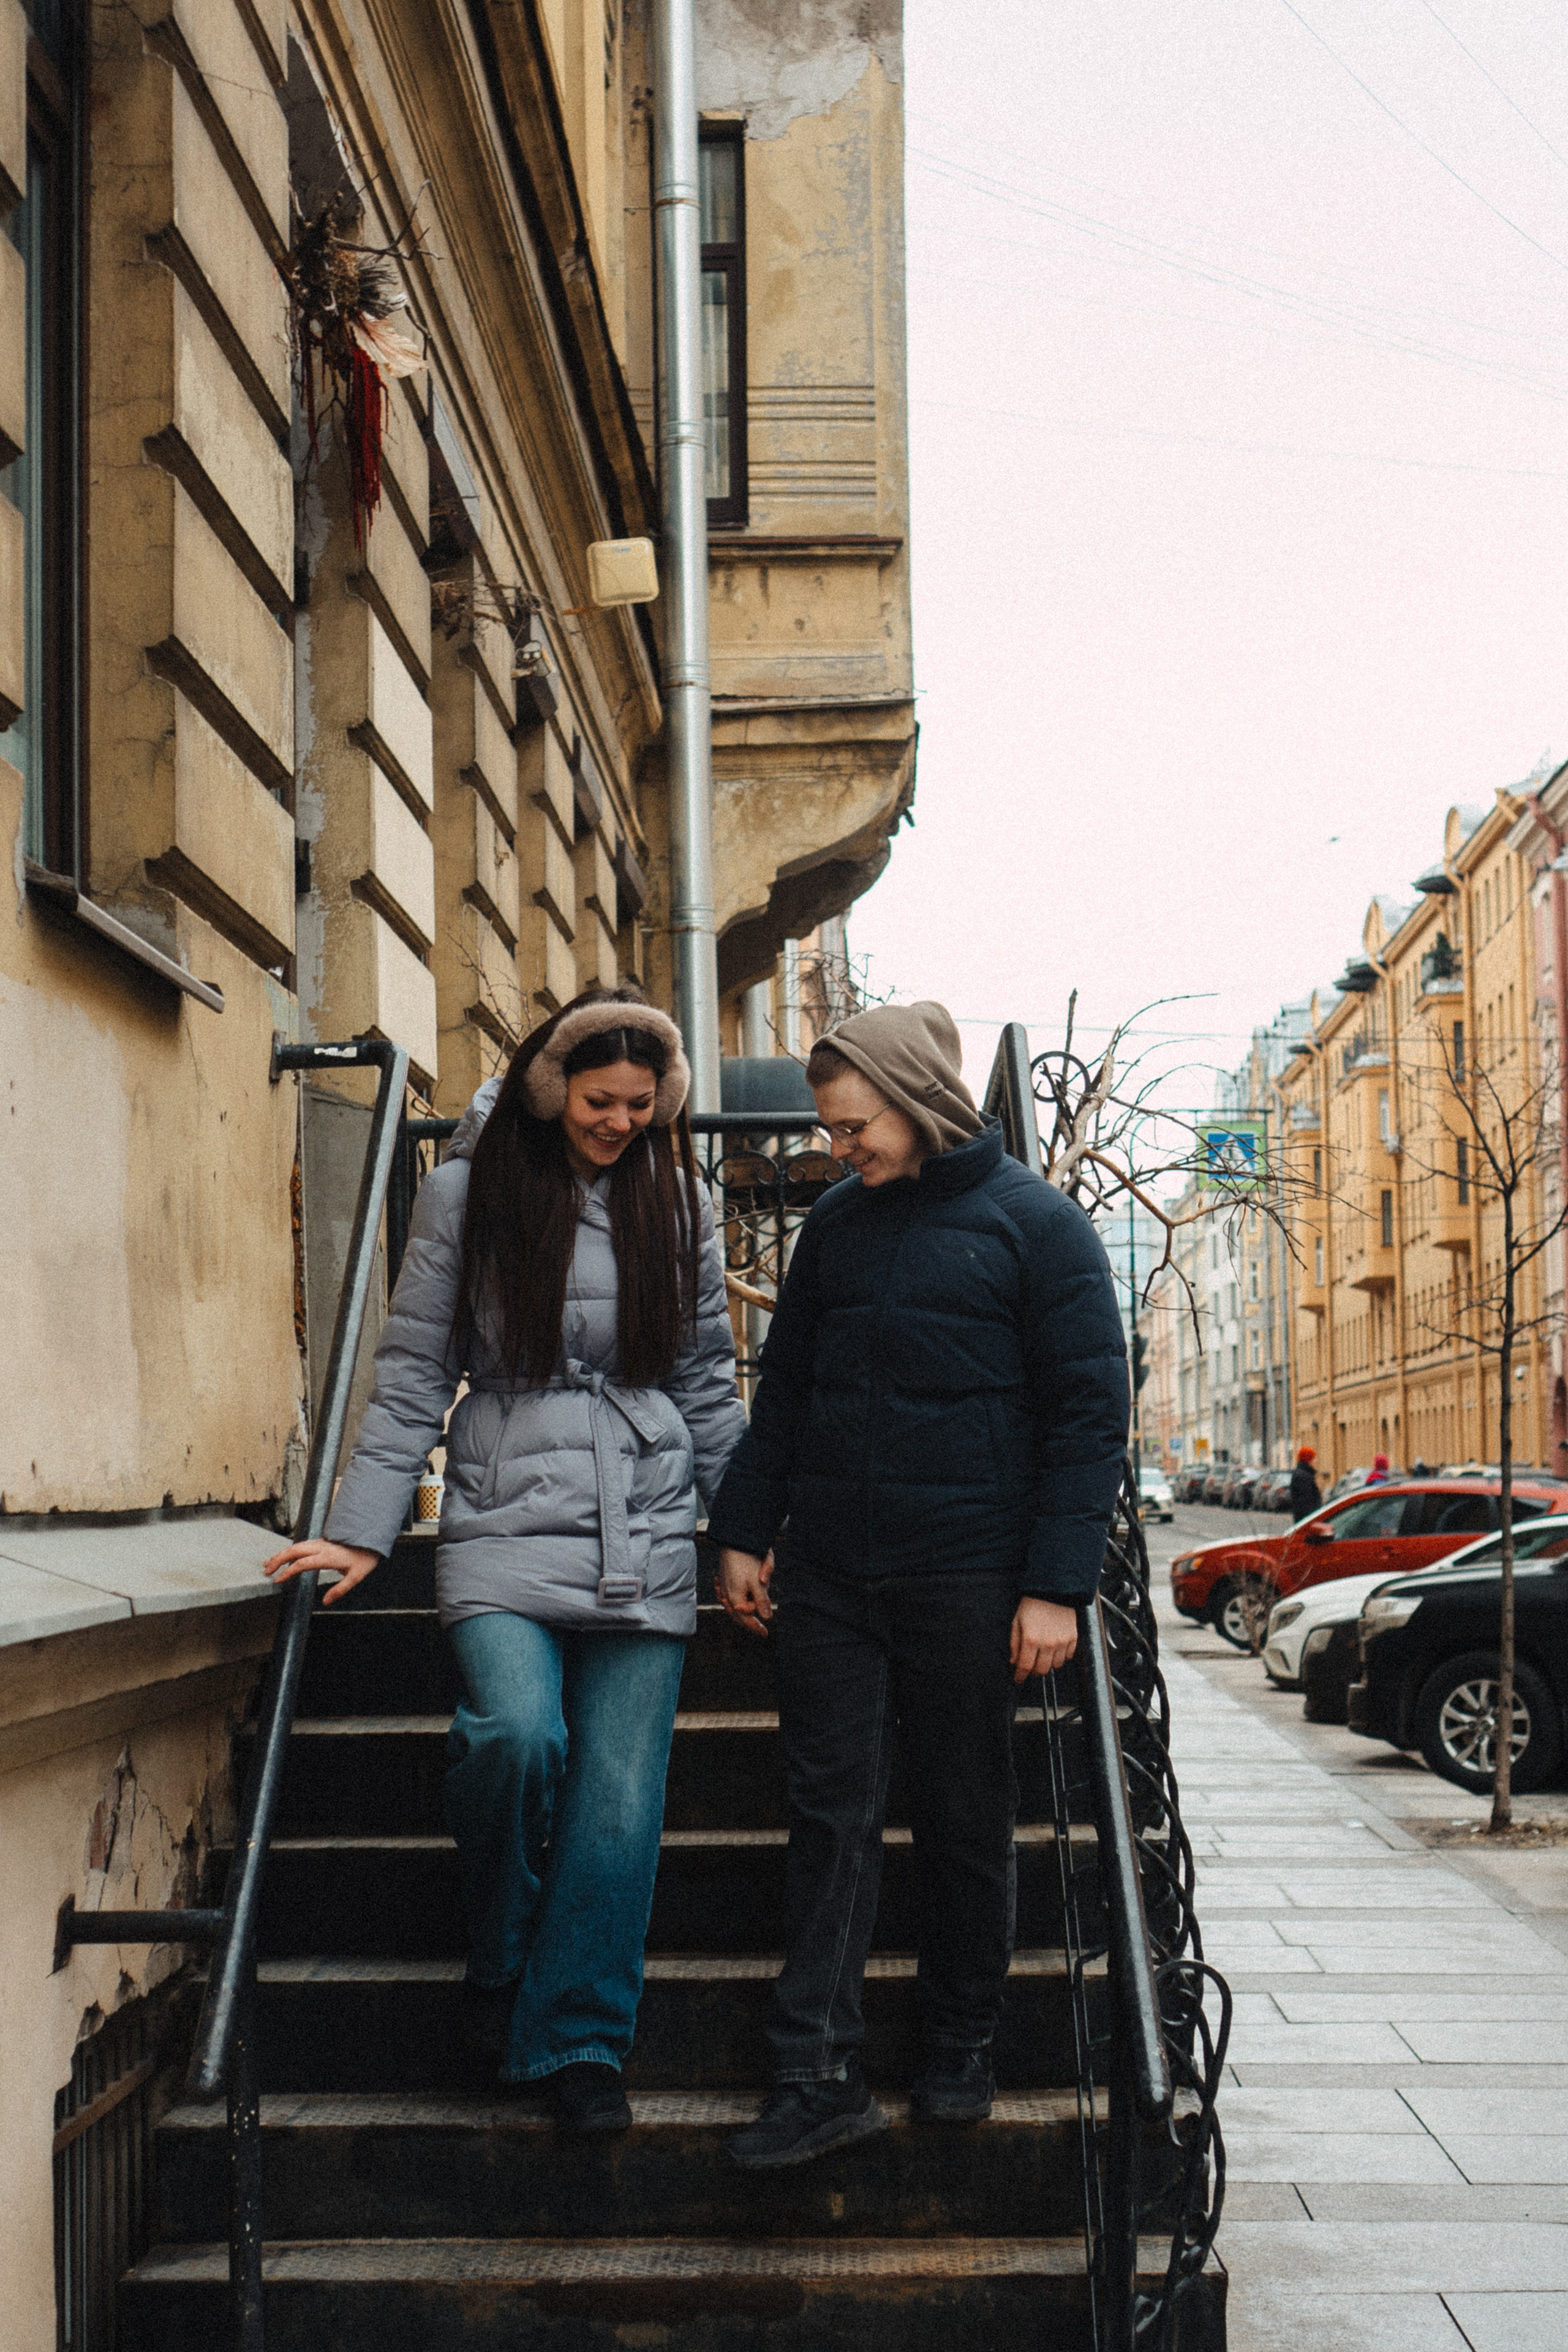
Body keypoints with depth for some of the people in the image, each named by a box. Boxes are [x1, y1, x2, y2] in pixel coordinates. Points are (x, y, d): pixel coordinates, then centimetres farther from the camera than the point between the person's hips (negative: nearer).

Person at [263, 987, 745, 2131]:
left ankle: (578, 2038, 13)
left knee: (619, 1795, -3)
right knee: (517, 1732, -24)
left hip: (646, 1542, 2)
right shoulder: (468, 1191, 2)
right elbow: (415, 1372, 5)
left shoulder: (677, 1202, 9)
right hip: (505, 1525, -2)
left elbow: (708, 1383, 16)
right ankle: (503, 1955, 4)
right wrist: (361, 1528, 2)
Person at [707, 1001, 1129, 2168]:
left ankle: (963, 2049, 23)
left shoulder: (1035, 1223, -4)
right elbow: (784, 1387, 19)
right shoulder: (836, 1222, 11)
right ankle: (821, 2076, 3)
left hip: (967, 1578, -4)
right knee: (831, 1815, 1)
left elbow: (1090, 1411, -7)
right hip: (828, 1574, 4)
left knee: (967, 1818, 6)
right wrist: (743, 1529, 12)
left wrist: (1057, 1585, -12)